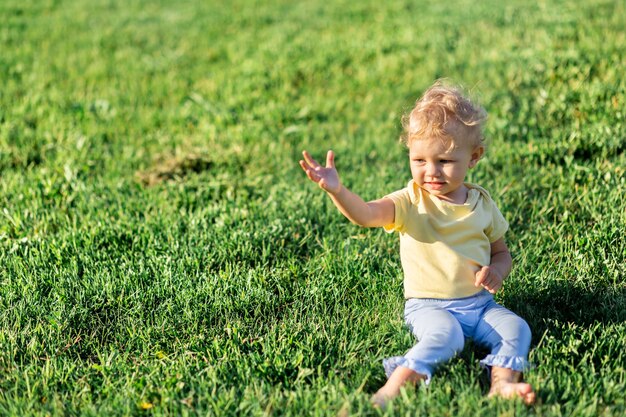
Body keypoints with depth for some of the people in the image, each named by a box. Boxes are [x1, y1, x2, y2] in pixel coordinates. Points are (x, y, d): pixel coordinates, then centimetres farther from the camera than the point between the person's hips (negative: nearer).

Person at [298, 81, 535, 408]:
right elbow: (366, 214, -24)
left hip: (480, 304, 4)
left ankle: (502, 384, -36)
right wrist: (336, 190, -44)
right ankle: (396, 385, -44)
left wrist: (496, 272, -7)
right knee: (445, 335, -33)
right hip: (428, 305, -4)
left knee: (517, 329, -20)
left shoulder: (482, 204, 6)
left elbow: (501, 252, 17)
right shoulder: (410, 202, -5)